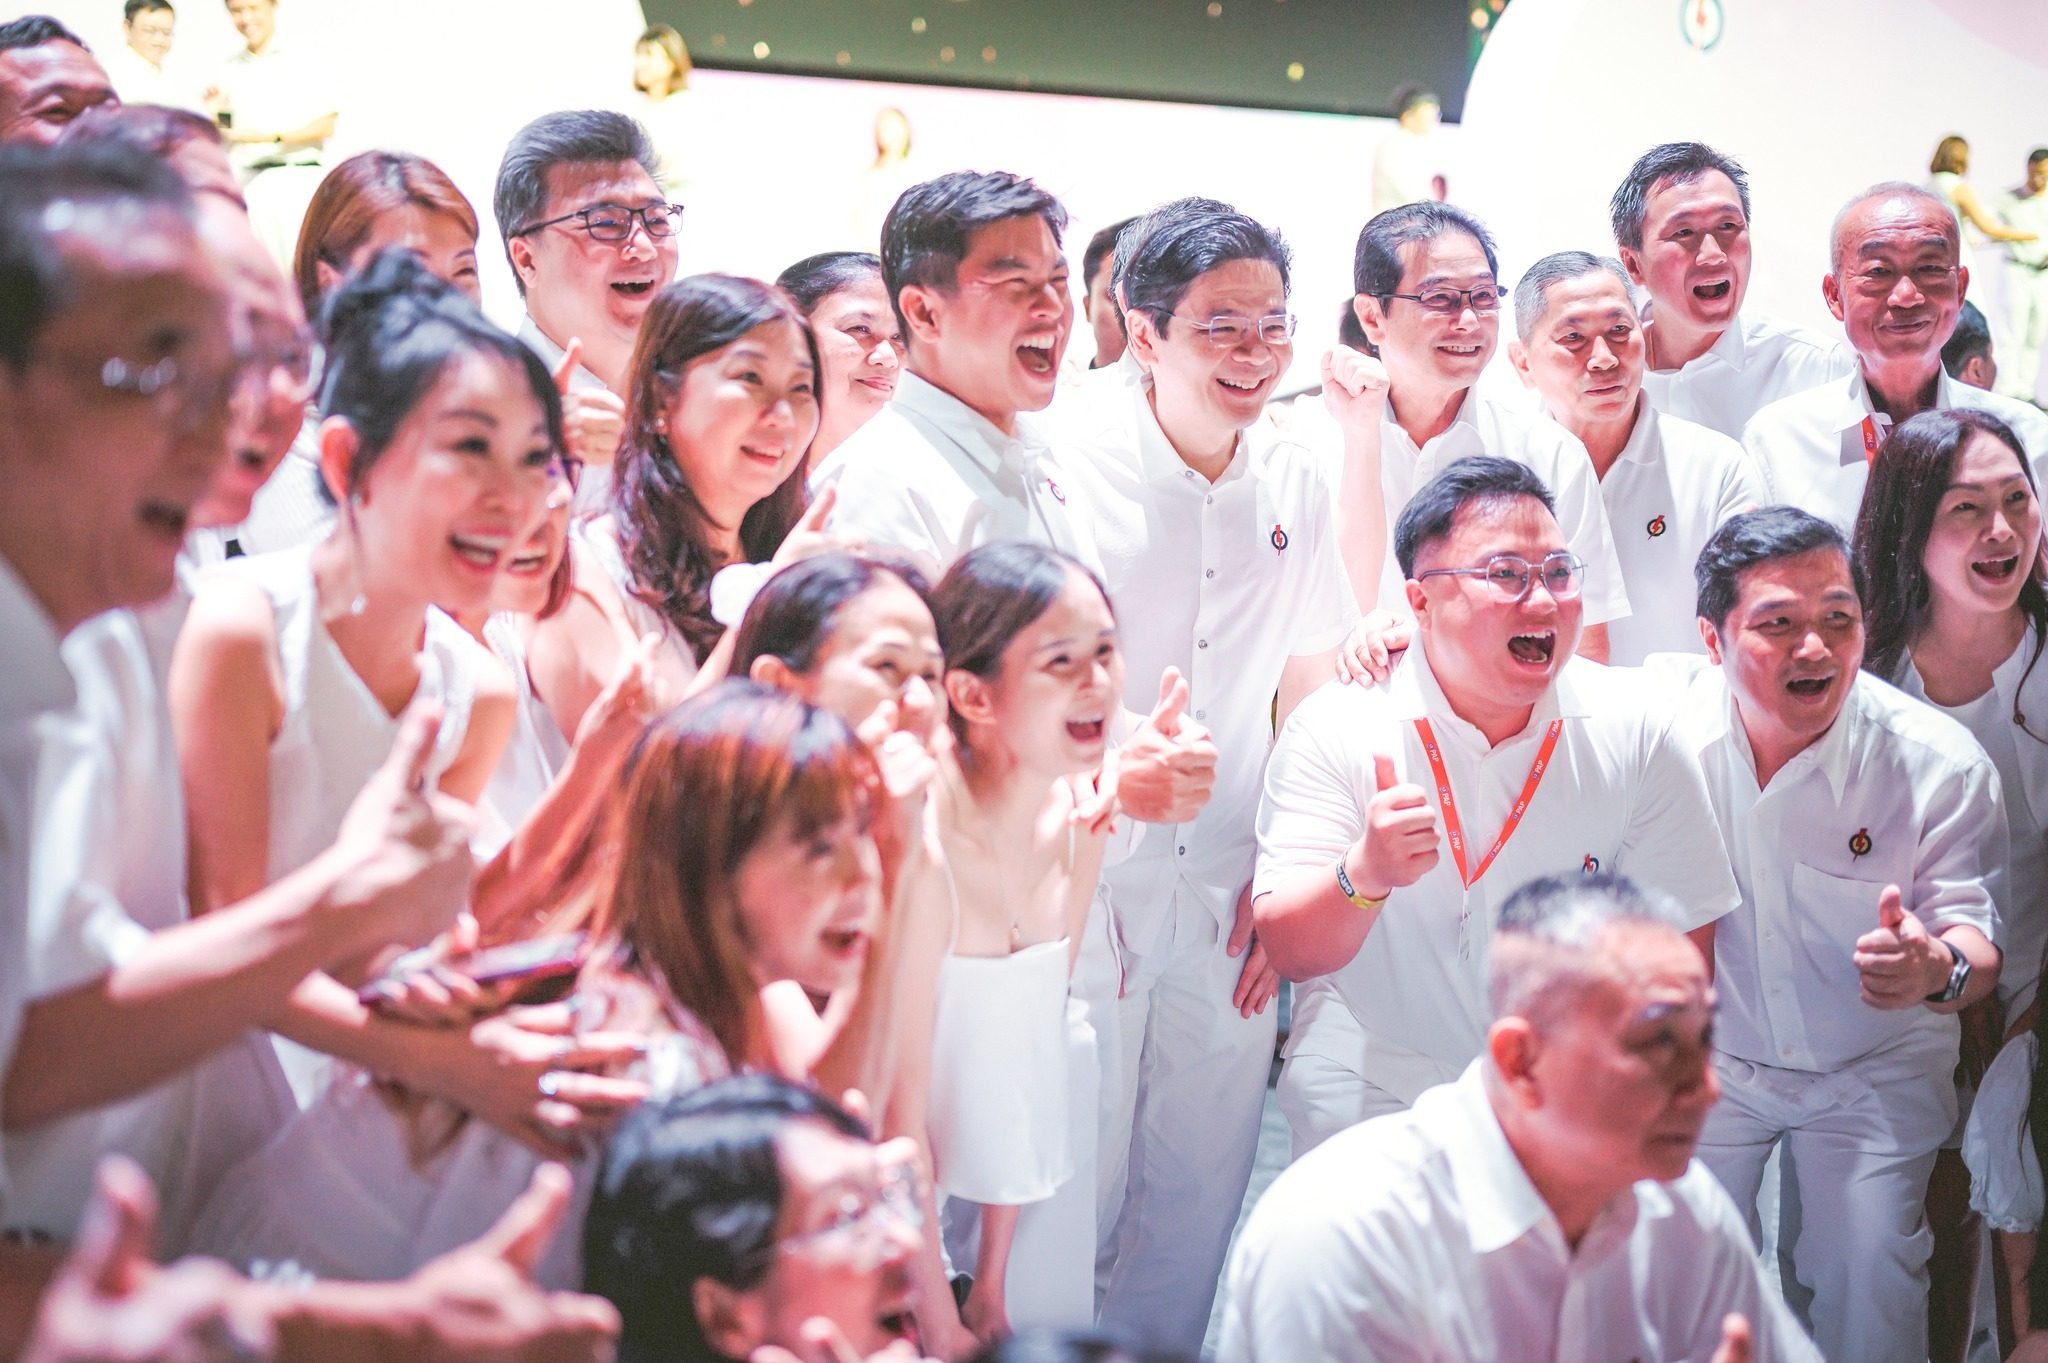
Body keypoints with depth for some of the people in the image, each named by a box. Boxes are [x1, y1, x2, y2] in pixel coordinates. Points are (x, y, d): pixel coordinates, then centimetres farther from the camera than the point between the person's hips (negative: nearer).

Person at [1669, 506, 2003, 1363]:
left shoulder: (1940, 763, -23)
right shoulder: (1664, 715, -19)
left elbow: (1978, 938, -20)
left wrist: (1938, 966, -44)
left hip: (1874, 1070, -1)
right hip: (1708, 1061, 1)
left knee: (1872, 1291, -4)